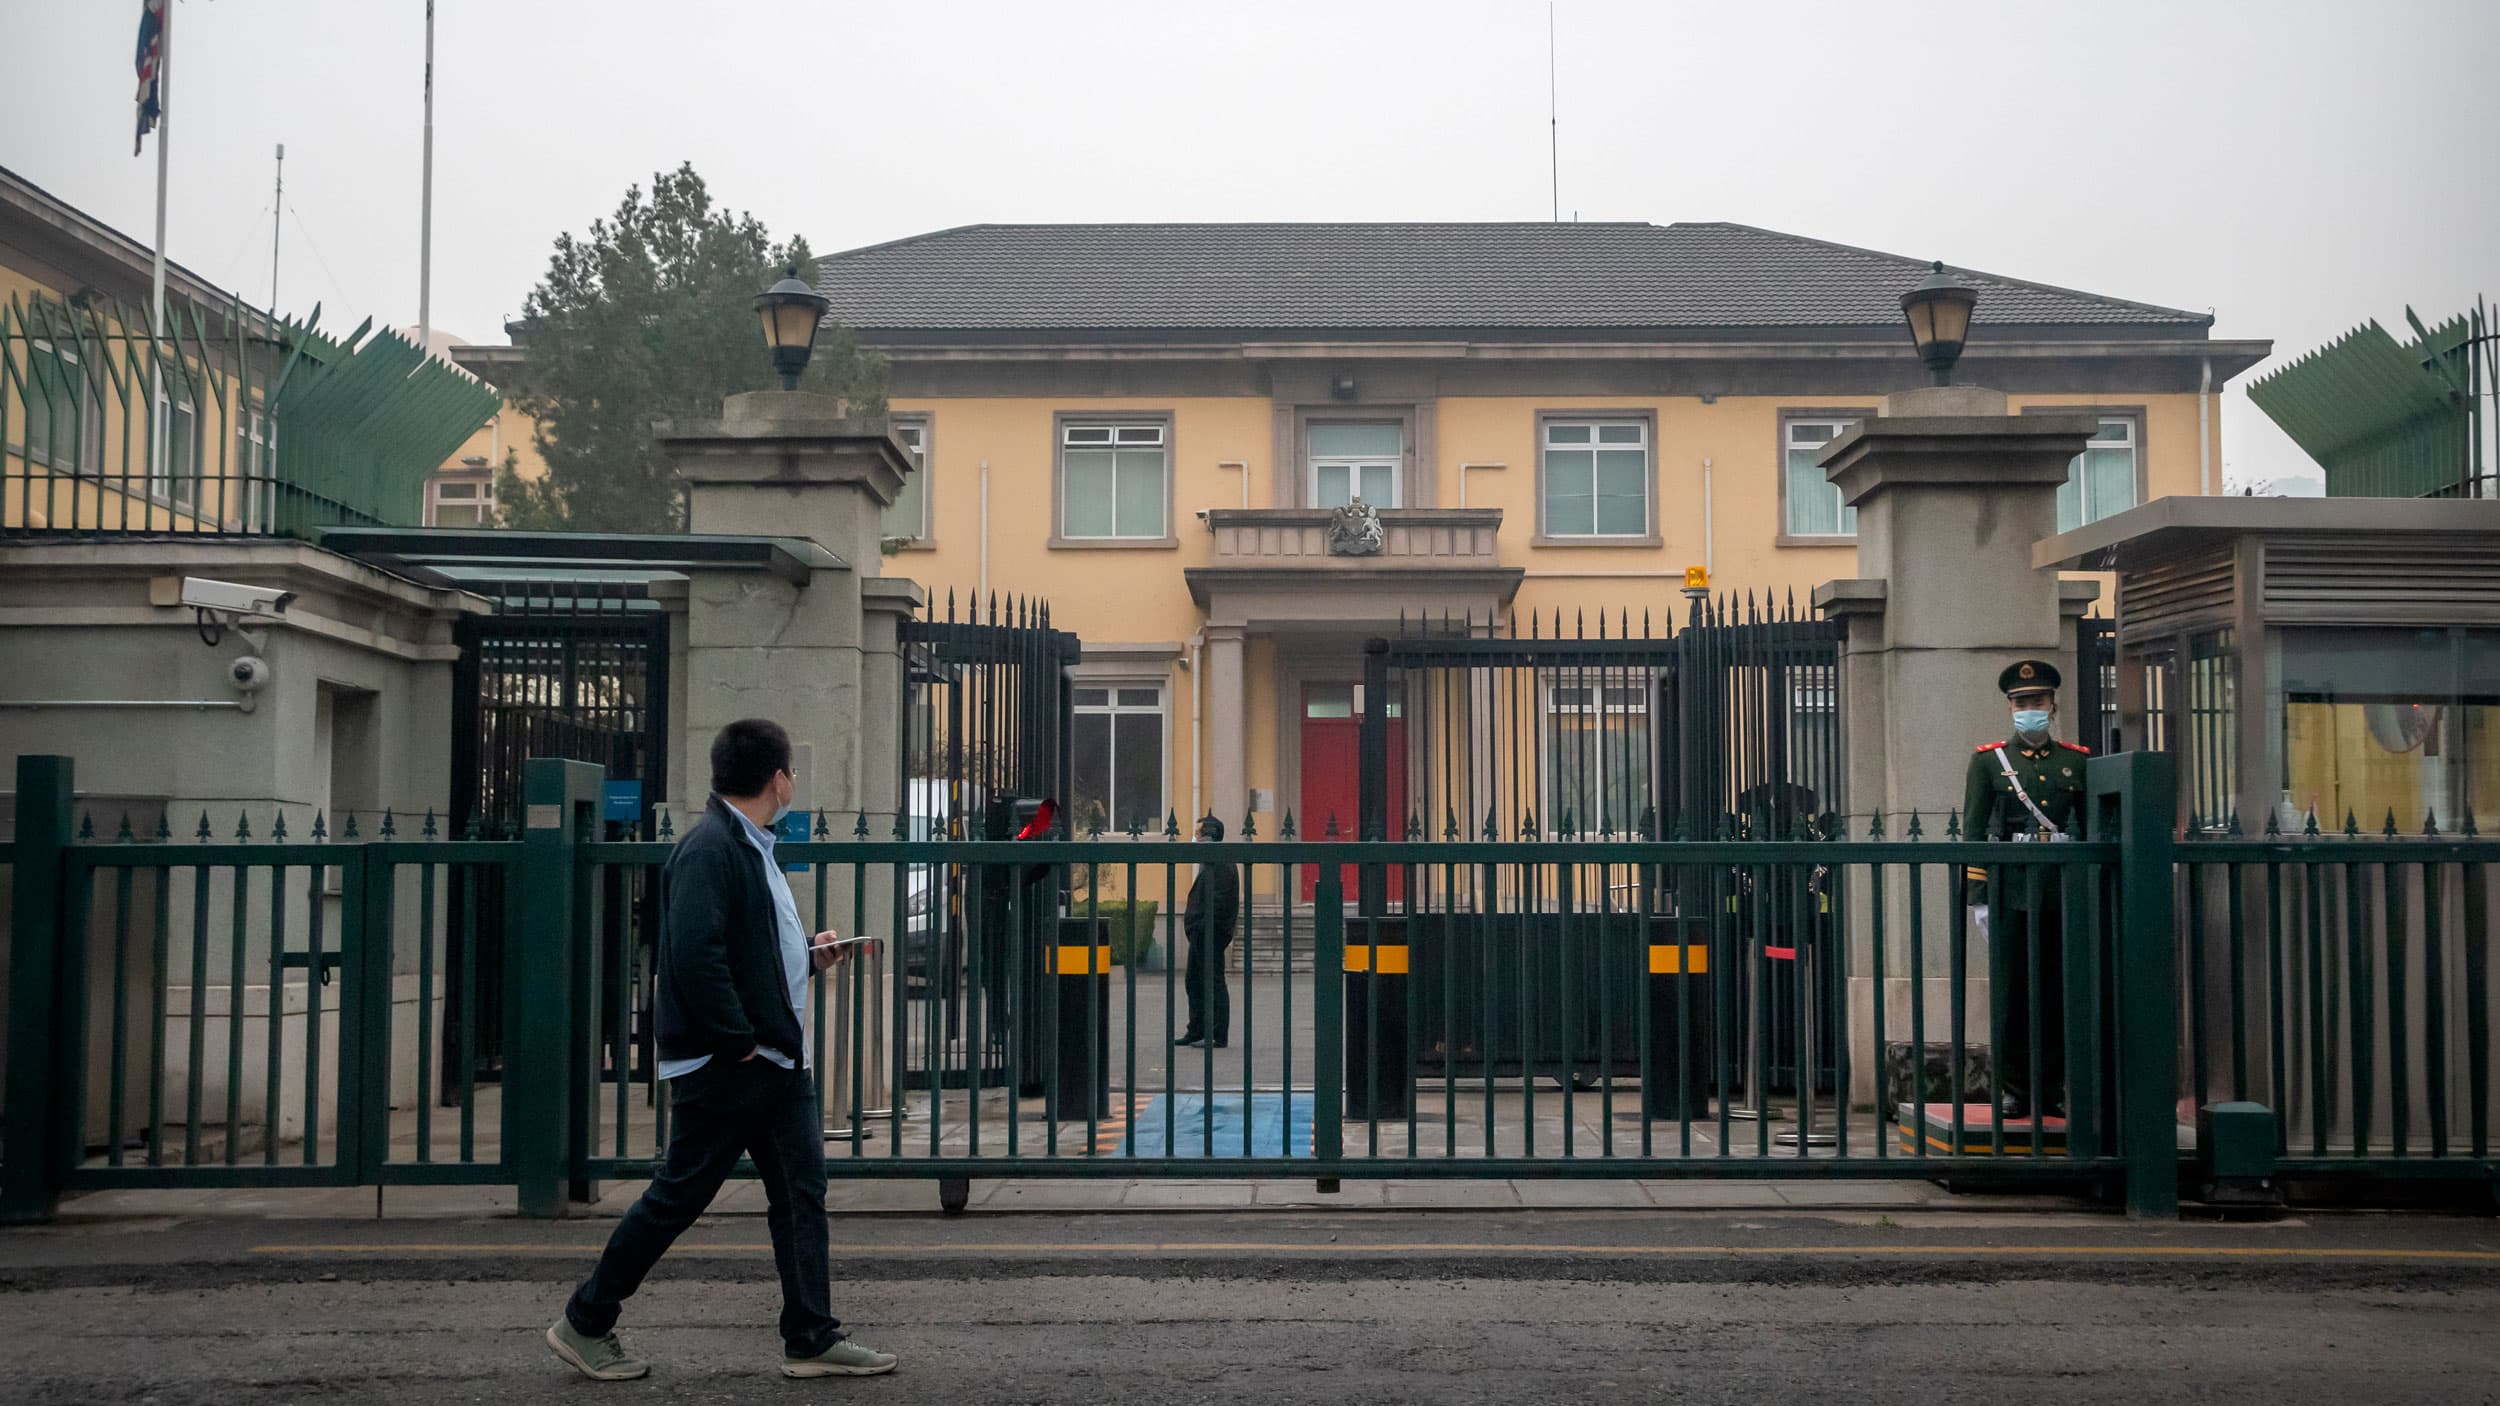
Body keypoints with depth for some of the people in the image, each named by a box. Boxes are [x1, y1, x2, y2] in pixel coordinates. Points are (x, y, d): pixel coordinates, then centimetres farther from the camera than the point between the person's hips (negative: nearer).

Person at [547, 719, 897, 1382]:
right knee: (676, 1197, 1)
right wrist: (738, 1042, -22)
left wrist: (809, 954, 12)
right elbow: (696, 955, -27)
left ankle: (813, 1340, 14)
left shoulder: (750, 848, 16)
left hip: (779, 1061, 10)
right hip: (723, 1065, -10)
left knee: (801, 1194, 8)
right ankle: (585, 1323, 16)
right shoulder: (707, 850, -17)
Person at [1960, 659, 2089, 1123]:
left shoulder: (2077, 761, 11)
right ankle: (2013, 1091, 7)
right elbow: (1973, 831, 1)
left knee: (2058, 994, 4)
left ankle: (2051, 1092, 12)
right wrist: (1977, 894, -5)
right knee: (2011, 994, 0)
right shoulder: (1988, 761, 5)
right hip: (2010, 889, -2)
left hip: (2062, 890, 2)